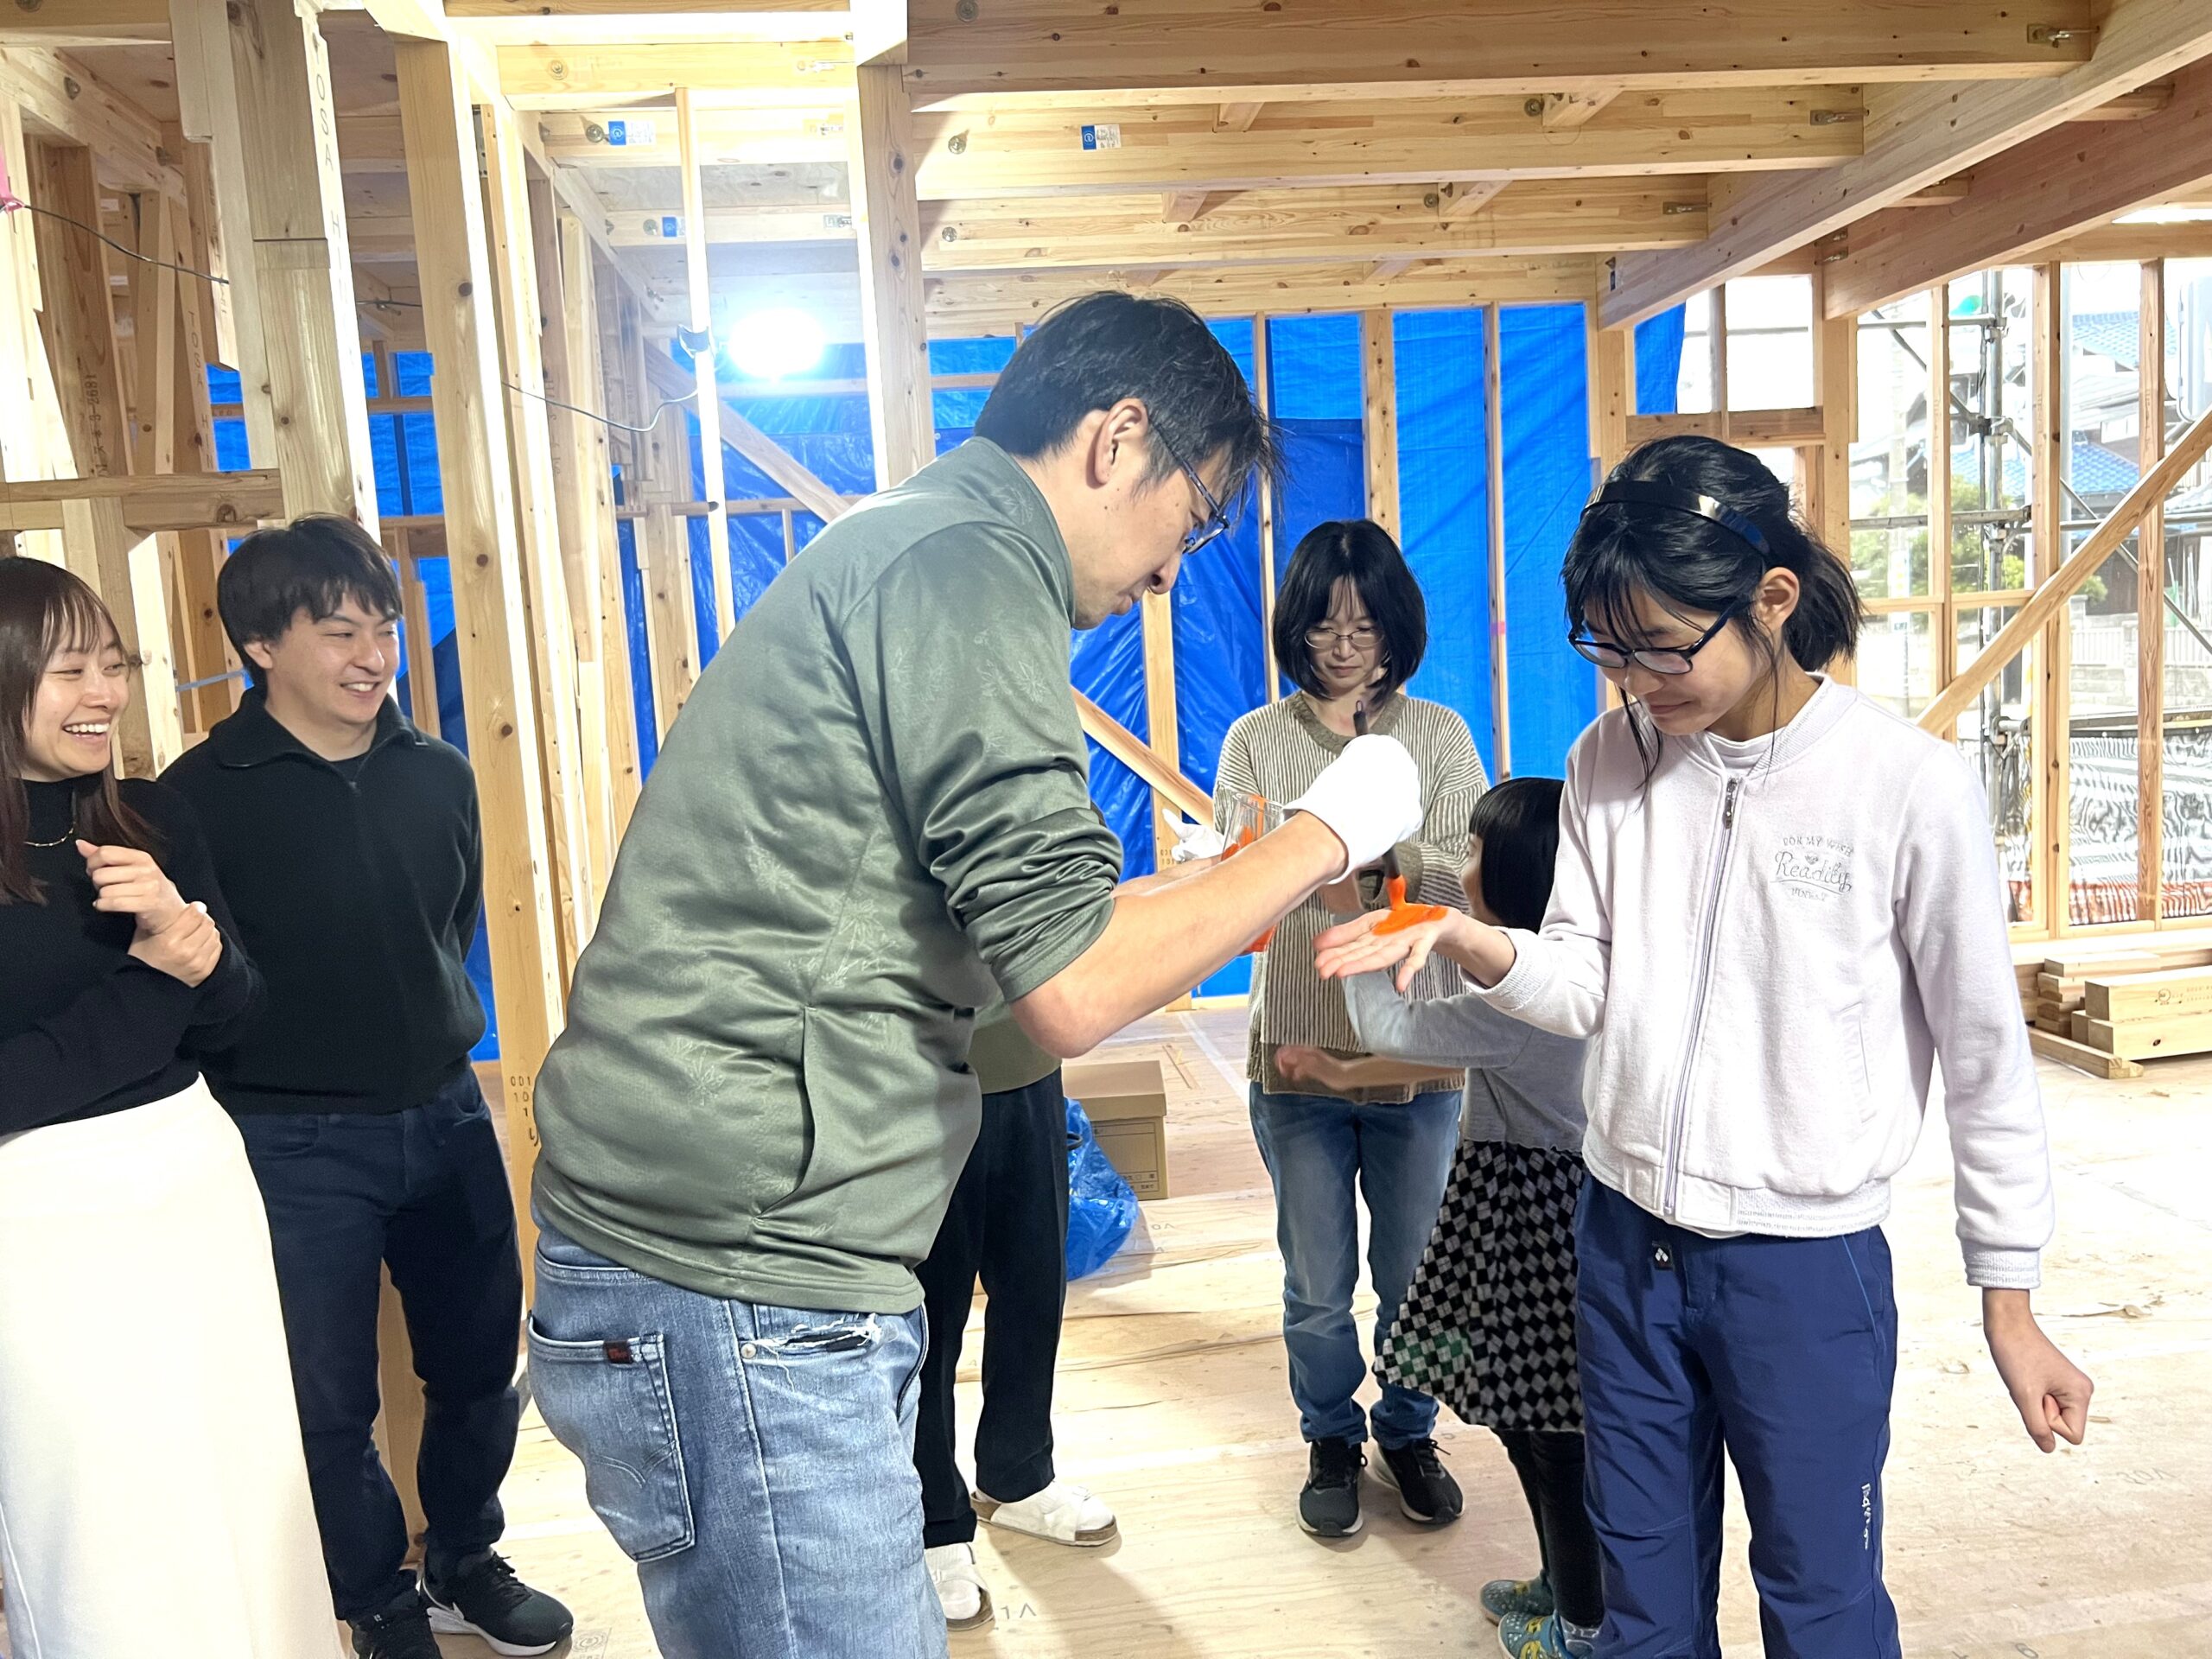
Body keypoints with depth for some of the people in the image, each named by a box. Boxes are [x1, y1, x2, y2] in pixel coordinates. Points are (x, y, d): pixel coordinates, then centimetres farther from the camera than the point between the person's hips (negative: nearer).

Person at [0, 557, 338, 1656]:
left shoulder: (153, 817, 2)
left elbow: (232, 1018, 3)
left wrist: (189, 933, -16)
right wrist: (150, 971, -14)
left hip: (202, 1181, 5)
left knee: (251, 1510, 16)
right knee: (111, 1553, 10)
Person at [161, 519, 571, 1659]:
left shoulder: (437, 775, 2)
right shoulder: (204, 795, -12)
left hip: (445, 1115, 5)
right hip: (297, 1144, -4)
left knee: (480, 1362, 16)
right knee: (332, 1401, 10)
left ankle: (465, 1561, 41)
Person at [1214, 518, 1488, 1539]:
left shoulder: (1439, 735, 2)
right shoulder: (1256, 742, 0)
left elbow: (1465, 880, -7)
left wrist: (1385, 851, -28)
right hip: (1298, 1052, 0)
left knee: (1415, 1275, 14)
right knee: (1317, 1285, 12)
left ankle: (1409, 1433, 39)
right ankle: (1331, 1442, 36)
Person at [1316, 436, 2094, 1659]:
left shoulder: (1908, 786, -14)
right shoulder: (1609, 762, -1)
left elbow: (1984, 1056, -7)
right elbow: (1588, 986, 1)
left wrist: (2009, 1302, -2)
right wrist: (1471, 942, -20)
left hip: (1809, 1263, -4)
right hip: (1625, 1239, 4)